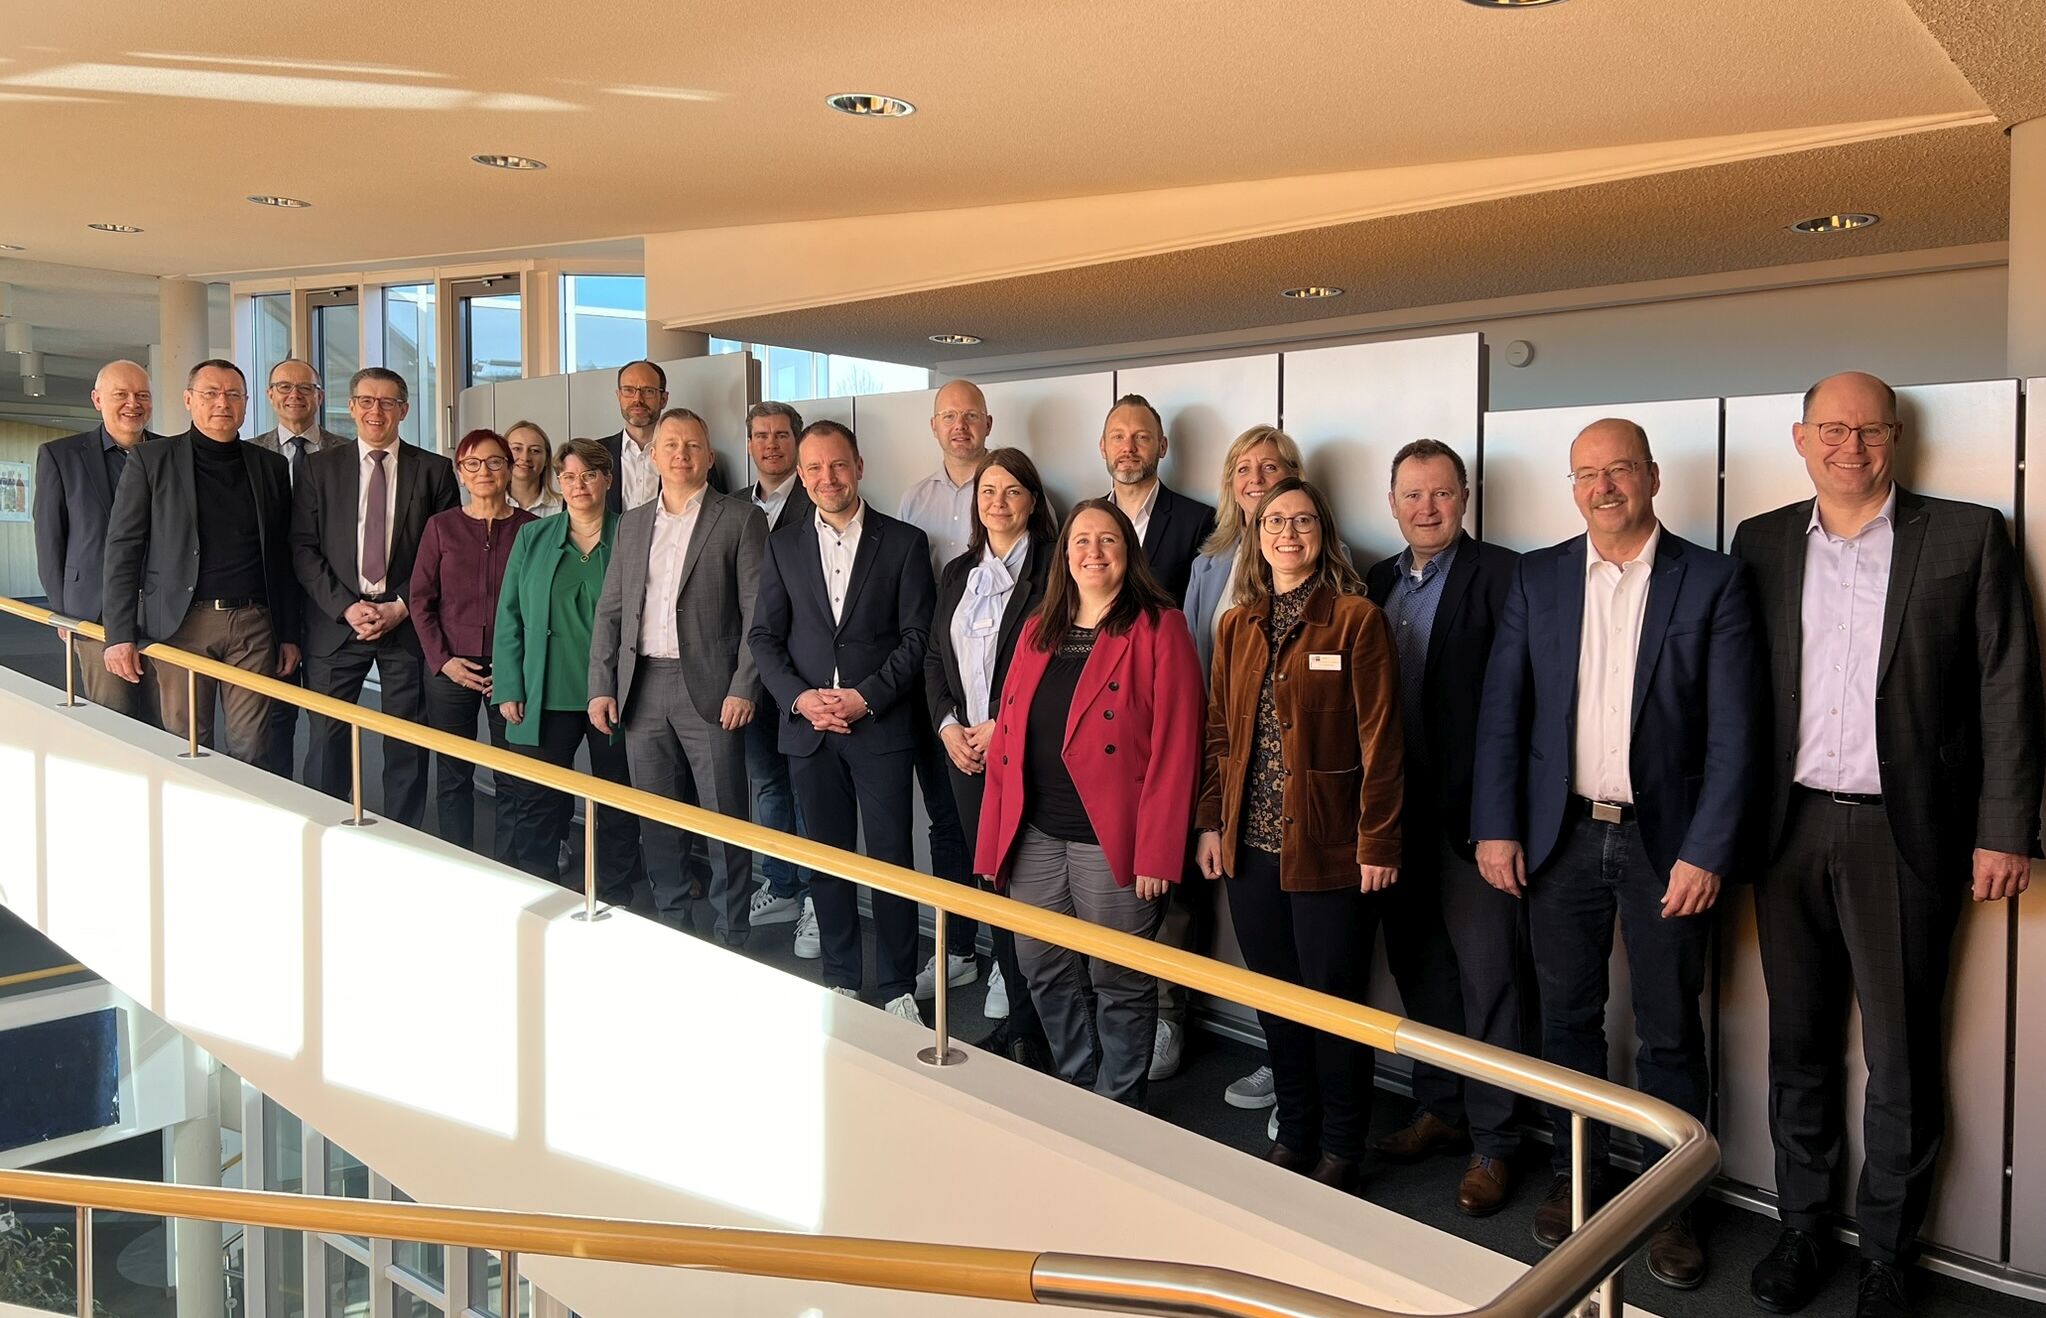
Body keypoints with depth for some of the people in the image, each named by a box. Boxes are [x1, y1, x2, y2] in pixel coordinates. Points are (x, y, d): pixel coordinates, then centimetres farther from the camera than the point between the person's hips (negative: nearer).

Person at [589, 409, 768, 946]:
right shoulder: (632, 523, 15)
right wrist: (601, 687, 5)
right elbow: (610, 611, 14)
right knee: (658, 821, 11)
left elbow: (758, 614, -5)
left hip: (709, 689, -4)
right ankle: (670, 928, 23)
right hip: (641, 691, 5)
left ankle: (730, 938, 10)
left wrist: (743, 688, -13)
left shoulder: (740, 519, 0)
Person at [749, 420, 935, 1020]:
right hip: (808, 726, 3)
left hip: (881, 725, -3)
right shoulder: (783, 546, 9)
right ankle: (841, 981, 23)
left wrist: (868, 696, -13)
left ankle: (898, 988, 13)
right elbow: (764, 636, 7)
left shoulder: (903, 542, 1)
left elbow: (917, 635, -3)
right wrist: (798, 697, -8)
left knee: (891, 859, 0)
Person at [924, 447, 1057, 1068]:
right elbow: (935, 657, 16)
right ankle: (1011, 1019, 20)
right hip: (964, 751, 6)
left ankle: (1030, 1029, 7)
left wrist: (1001, 725, -14)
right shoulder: (957, 573, 16)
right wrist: (948, 725, 1)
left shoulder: (1051, 567, -6)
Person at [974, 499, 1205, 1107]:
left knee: (1119, 986, 5)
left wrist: (1156, 852, -15)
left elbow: (1174, 749, -10)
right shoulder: (1038, 630, 13)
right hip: (1035, 835, 6)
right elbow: (1007, 736, 12)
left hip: (1111, 841, -5)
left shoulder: (1159, 629, -4)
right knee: (1045, 973, 13)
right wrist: (994, 840, 7)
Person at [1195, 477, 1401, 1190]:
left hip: (1329, 848, -5)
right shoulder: (1236, 625, 10)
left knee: (1333, 999, 5)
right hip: (1251, 845, 5)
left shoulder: (1356, 619, -7)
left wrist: (1377, 842, -13)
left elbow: (1380, 739, -10)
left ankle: (1340, 1149, 23)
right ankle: (1293, 1132, 31)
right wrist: (1211, 822, 7)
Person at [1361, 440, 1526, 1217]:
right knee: (1417, 967, 16)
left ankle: (1493, 1143, 14)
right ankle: (1438, 1110, 32)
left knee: (1486, 974, 1)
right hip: (1397, 808, 6)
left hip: (1471, 807, -6)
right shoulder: (1375, 583, 11)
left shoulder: (1500, 575, -7)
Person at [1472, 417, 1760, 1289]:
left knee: (1669, 1032, 8)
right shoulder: (1536, 578, 5)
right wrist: (1496, 828, -3)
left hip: (1667, 841, -2)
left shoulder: (1713, 582, -3)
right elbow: (1501, 711, 3)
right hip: (1561, 836, 2)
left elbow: (1732, 731, -6)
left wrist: (1705, 852, -11)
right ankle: (1576, 1176, 30)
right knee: (1568, 1018, 13)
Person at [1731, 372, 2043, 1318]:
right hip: (1790, 829, 3)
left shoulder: (1966, 537, -1)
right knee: (1798, 1046, 14)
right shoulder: (1761, 544, 6)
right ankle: (1800, 1230, 29)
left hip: (1903, 834, -2)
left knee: (1902, 1060, 7)